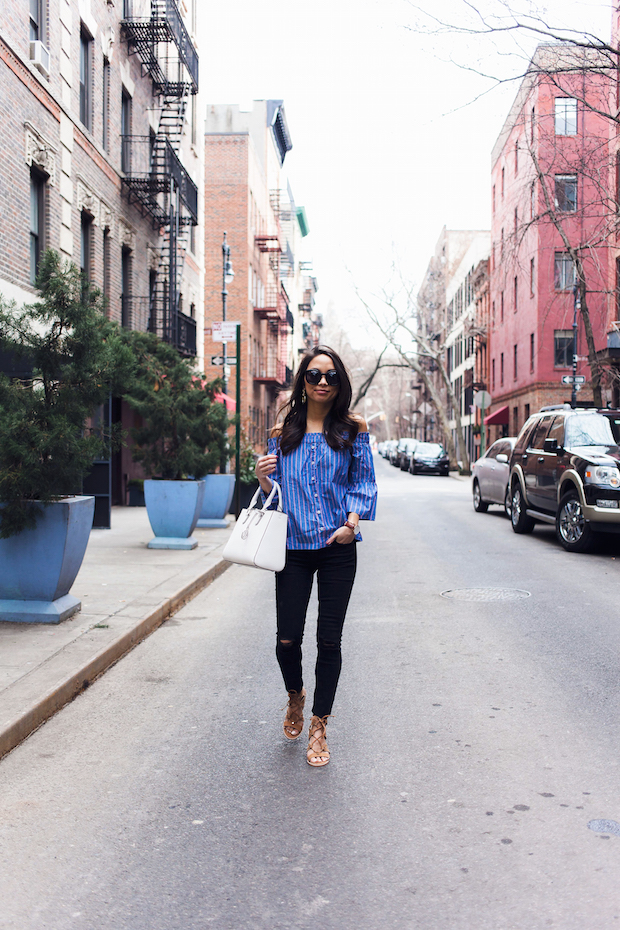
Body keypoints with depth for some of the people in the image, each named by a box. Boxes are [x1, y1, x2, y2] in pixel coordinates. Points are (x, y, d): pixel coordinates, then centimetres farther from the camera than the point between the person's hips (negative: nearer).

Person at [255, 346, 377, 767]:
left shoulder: (353, 430, 3)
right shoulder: (283, 433, 8)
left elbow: (364, 482, 3)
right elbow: (275, 491, 13)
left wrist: (352, 521, -13)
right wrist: (263, 478, -9)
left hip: (337, 547, -1)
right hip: (293, 544, 1)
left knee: (329, 640, 3)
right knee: (287, 639, 0)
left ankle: (319, 728, 19)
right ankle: (295, 696, 34)